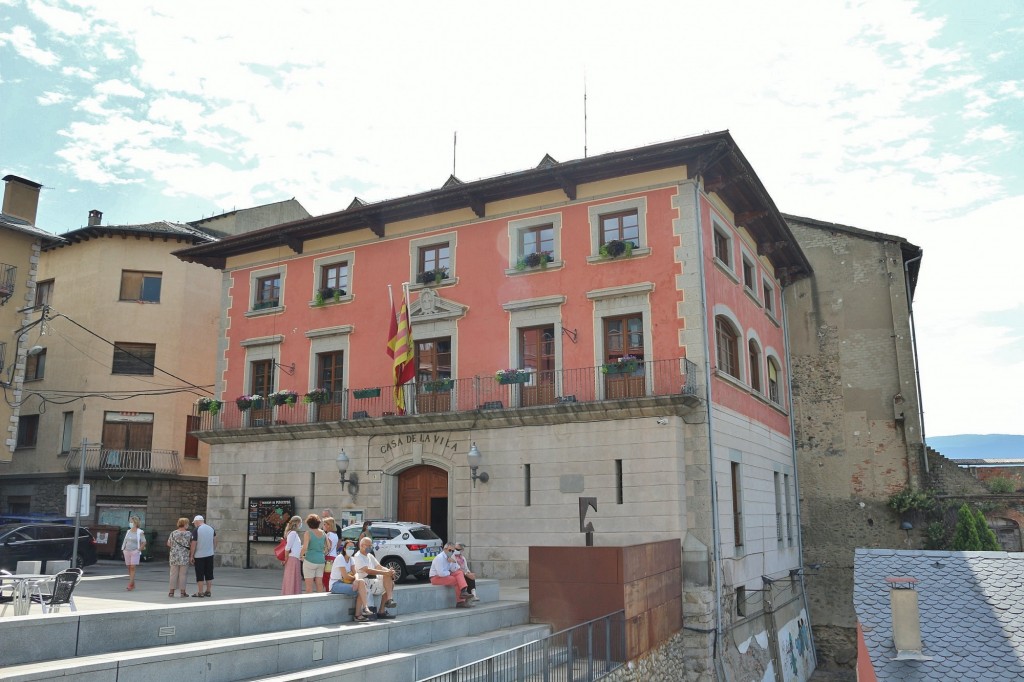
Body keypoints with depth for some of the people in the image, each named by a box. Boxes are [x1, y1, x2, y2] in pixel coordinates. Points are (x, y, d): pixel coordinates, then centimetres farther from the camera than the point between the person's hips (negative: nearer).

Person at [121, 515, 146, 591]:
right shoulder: (128, 531, 11)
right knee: (129, 568, 8)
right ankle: (133, 584, 18)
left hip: (135, 552, -6)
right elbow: (125, 541, 20)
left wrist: (139, 550, -10)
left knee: (132, 568, -11)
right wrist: (123, 549, 10)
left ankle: (130, 585, -14)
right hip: (127, 551, 6)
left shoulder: (140, 532, -5)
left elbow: (144, 542, -5)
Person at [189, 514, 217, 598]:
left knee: (200, 575, 2)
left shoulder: (196, 530, -11)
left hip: (199, 556, -5)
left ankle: (200, 592, 5)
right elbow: (215, 540, 13)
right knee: (209, 574, 11)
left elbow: (193, 544, -13)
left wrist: (191, 556, -6)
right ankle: (208, 591, 15)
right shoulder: (211, 528, 6)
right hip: (210, 555, 5)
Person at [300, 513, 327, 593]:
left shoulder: (308, 533, -9)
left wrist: (301, 556, -1)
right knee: (319, 584, 11)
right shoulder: (323, 533, 5)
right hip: (321, 560, 5)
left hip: (310, 560, -5)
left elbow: (305, 548, -18)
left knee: (309, 585, 1)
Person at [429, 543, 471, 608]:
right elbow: (441, 573, -27)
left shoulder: (449, 557, 6)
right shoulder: (439, 558, -20)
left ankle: (463, 591, -29)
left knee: (459, 573, -11)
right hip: (436, 577, -9)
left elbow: (454, 570, 5)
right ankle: (460, 602, -11)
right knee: (456, 580, -21)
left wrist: (453, 563, -14)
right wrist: (449, 573, -8)